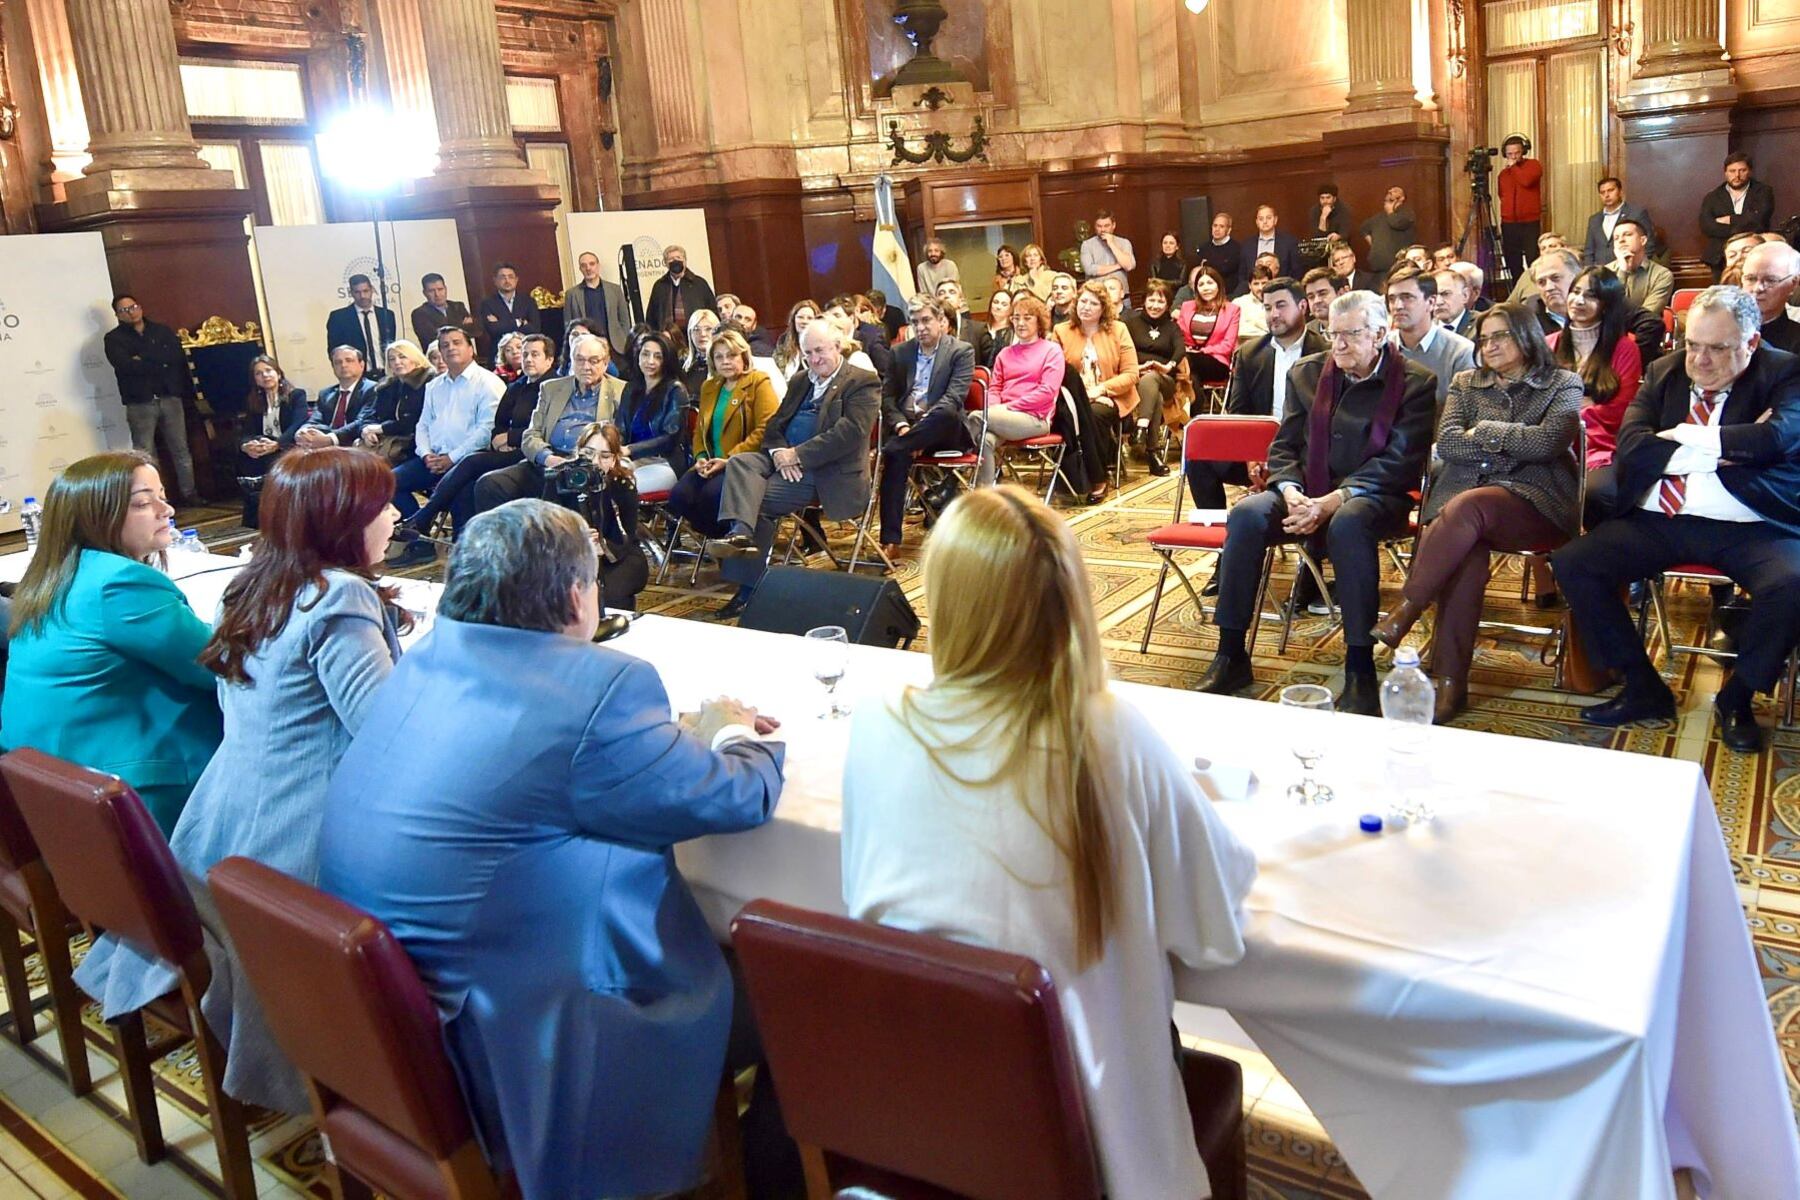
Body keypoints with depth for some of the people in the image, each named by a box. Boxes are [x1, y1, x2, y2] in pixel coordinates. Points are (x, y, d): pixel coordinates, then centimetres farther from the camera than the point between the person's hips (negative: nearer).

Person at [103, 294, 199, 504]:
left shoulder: (163, 331, 13)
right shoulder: (113, 338, 5)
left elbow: (177, 356, -4)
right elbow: (125, 365, -13)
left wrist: (144, 360, -10)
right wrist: (160, 363, -9)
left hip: (171, 398, 3)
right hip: (140, 402, -2)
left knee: (181, 449, 7)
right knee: (144, 454, -4)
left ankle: (189, 493, 15)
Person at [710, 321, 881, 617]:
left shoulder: (863, 382, -2)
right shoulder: (800, 382, 23)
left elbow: (850, 432, -16)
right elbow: (775, 424, 17)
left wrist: (797, 455, -19)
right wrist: (778, 450, -8)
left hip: (827, 471, -7)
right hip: (786, 460, 7)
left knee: (759, 499, -23)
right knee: (739, 462, -21)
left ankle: (750, 587, -21)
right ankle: (741, 532, -41)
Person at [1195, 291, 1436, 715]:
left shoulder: (1415, 383, -1)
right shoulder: (1307, 373, 12)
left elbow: (1400, 460, -11)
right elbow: (1284, 446, 9)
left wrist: (1333, 501, -22)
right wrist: (1291, 493, -13)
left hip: (1372, 497, -4)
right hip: (1306, 493, 4)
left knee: (1347, 524, -39)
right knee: (1246, 514, -26)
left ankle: (1360, 669, -33)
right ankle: (1230, 656, -21)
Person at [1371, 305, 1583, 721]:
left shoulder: (1563, 384, 12)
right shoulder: (1465, 383, 22)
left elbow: (1549, 441, -7)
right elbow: (1447, 443, 4)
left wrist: (1485, 431, 0)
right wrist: (1517, 445, -1)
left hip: (1534, 502, -2)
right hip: (1463, 495, 2)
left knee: (1467, 507, -36)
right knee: (1466, 550, -34)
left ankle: (1405, 613, -34)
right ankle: (1451, 682, -37)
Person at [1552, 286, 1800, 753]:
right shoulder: (1663, 372, 12)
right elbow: (1630, 448, -2)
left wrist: (1684, 437, -10)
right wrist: (1723, 449, -11)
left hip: (1749, 527, -3)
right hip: (1660, 521, 4)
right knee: (1571, 562, -15)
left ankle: (1736, 697, -3)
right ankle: (1644, 688, -2)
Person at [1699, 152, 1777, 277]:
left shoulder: (1763, 192, 8)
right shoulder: (1712, 197, 10)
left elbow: (1759, 219, -9)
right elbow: (1706, 227, -6)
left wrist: (1728, 220, -3)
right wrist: (1744, 230, -10)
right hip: (1721, 259, 1)